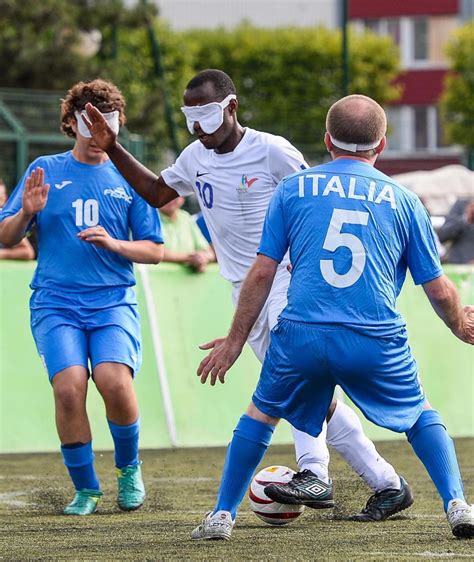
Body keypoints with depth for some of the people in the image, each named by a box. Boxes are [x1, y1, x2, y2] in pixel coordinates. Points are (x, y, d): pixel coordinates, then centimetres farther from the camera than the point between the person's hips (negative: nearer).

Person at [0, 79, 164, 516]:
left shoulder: (129, 179, 11)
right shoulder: (45, 170, 10)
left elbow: (154, 251, 10)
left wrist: (113, 243, -9)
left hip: (113, 301, 0)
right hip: (56, 303, 0)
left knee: (115, 381, -23)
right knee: (69, 387, -21)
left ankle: (129, 468, 4)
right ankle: (85, 490, -2)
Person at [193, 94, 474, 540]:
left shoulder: (292, 189, 11)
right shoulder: (403, 201, 11)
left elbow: (261, 273, 7)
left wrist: (235, 340, 15)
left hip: (301, 336, 0)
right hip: (377, 340, 0)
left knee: (261, 414, 23)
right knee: (421, 416, 22)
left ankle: (221, 516, 21)